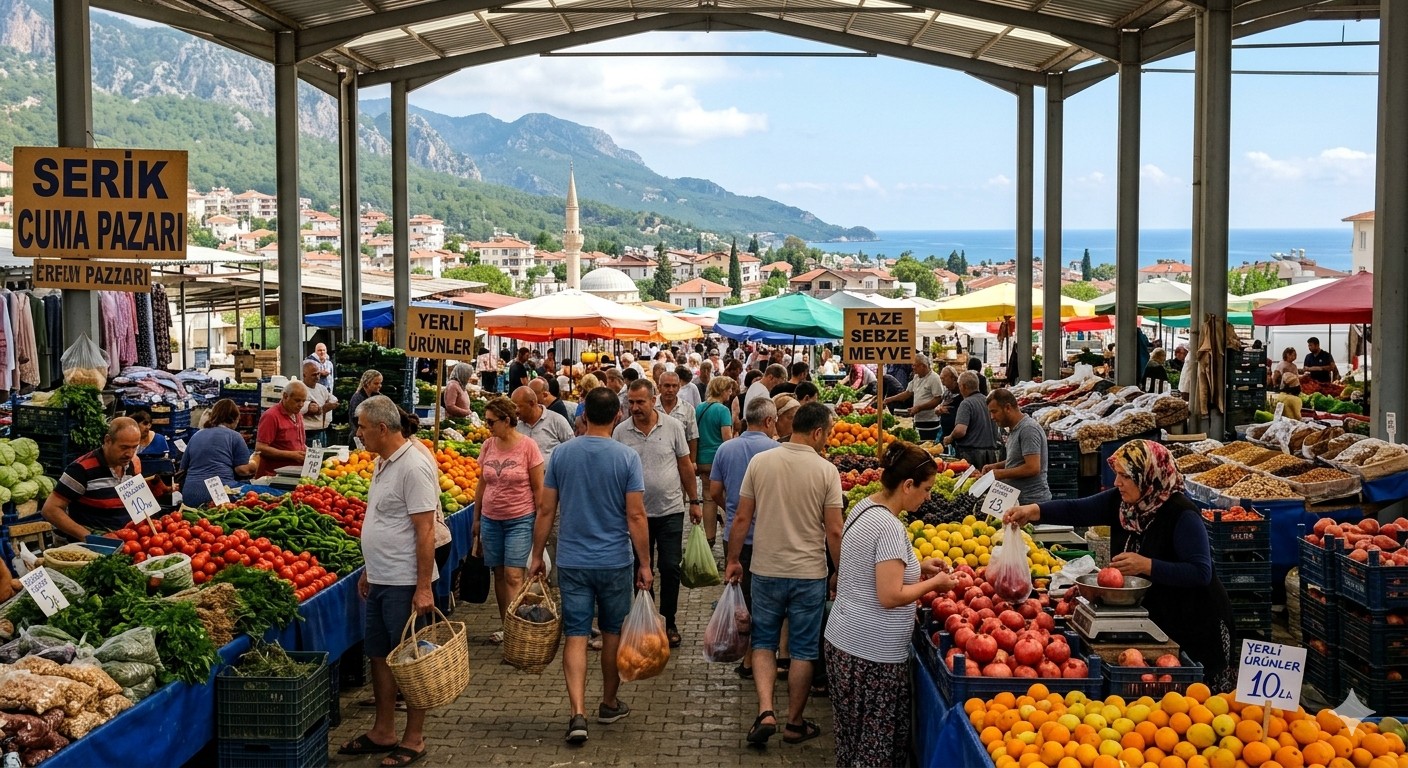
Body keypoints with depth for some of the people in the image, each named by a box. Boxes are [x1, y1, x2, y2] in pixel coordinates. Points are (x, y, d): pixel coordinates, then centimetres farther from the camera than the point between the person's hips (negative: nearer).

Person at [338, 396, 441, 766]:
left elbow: (425, 530, -21)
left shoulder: (413, 466, -18)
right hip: (381, 581, 9)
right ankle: (382, 732, 27)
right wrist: (369, 570, 22)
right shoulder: (384, 462, 12)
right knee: (379, 655, 15)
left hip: (405, 583, -9)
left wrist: (423, 587, -22)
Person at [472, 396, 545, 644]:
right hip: (491, 519, 5)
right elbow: (482, 484, 12)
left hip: (520, 520, -5)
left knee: (513, 576, -10)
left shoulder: (528, 447, -10)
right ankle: (504, 624, 19)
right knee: (498, 574, 9)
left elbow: (538, 487, -6)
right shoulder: (488, 446, 3)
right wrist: (476, 518, 14)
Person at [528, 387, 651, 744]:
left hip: (572, 561, 1)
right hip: (615, 562, -1)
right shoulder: (628, 458, -9)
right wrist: (644, 564, -2)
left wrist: (537, 555, 11)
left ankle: (578, 714, -11)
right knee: (612, 632, 16)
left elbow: (546, 509, 0)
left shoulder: (562, 454, -3)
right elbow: (636, 516, -10)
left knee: (576, 635, 1)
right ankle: (609, 704, 30)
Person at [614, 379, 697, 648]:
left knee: (670, 568, 1)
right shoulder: (620, 432, -3)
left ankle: (669, 622, 14)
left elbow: (686, 466, 3)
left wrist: (694, 501, 4)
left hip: (670, 510, -1)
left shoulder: (673, 427, -4)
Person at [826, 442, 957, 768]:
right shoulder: (889, 527, -21)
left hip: (842, 642, 10)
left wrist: (917, 566, 15)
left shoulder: (864, 506, 8)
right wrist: (933, 583, -9)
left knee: (853, 738, 17)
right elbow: (890, 596, -23)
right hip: (874, 655, -10)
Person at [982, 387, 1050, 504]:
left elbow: (1032, 468, -23)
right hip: (1018, 499, 9)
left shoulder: (1028, 429, -17)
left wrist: (1001, 473, -14)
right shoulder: (1014, 429, 15)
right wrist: (997, 466, 11)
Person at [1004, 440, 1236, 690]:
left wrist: (1147, 566, -32)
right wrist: (1033, 511, -22)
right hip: (1150, 615, 7)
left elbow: (1201, 573, -26)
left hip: (1193, 624, -6)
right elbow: (1076, 510, -7)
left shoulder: (1181, 514, -23)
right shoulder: (1120, 501, -2)